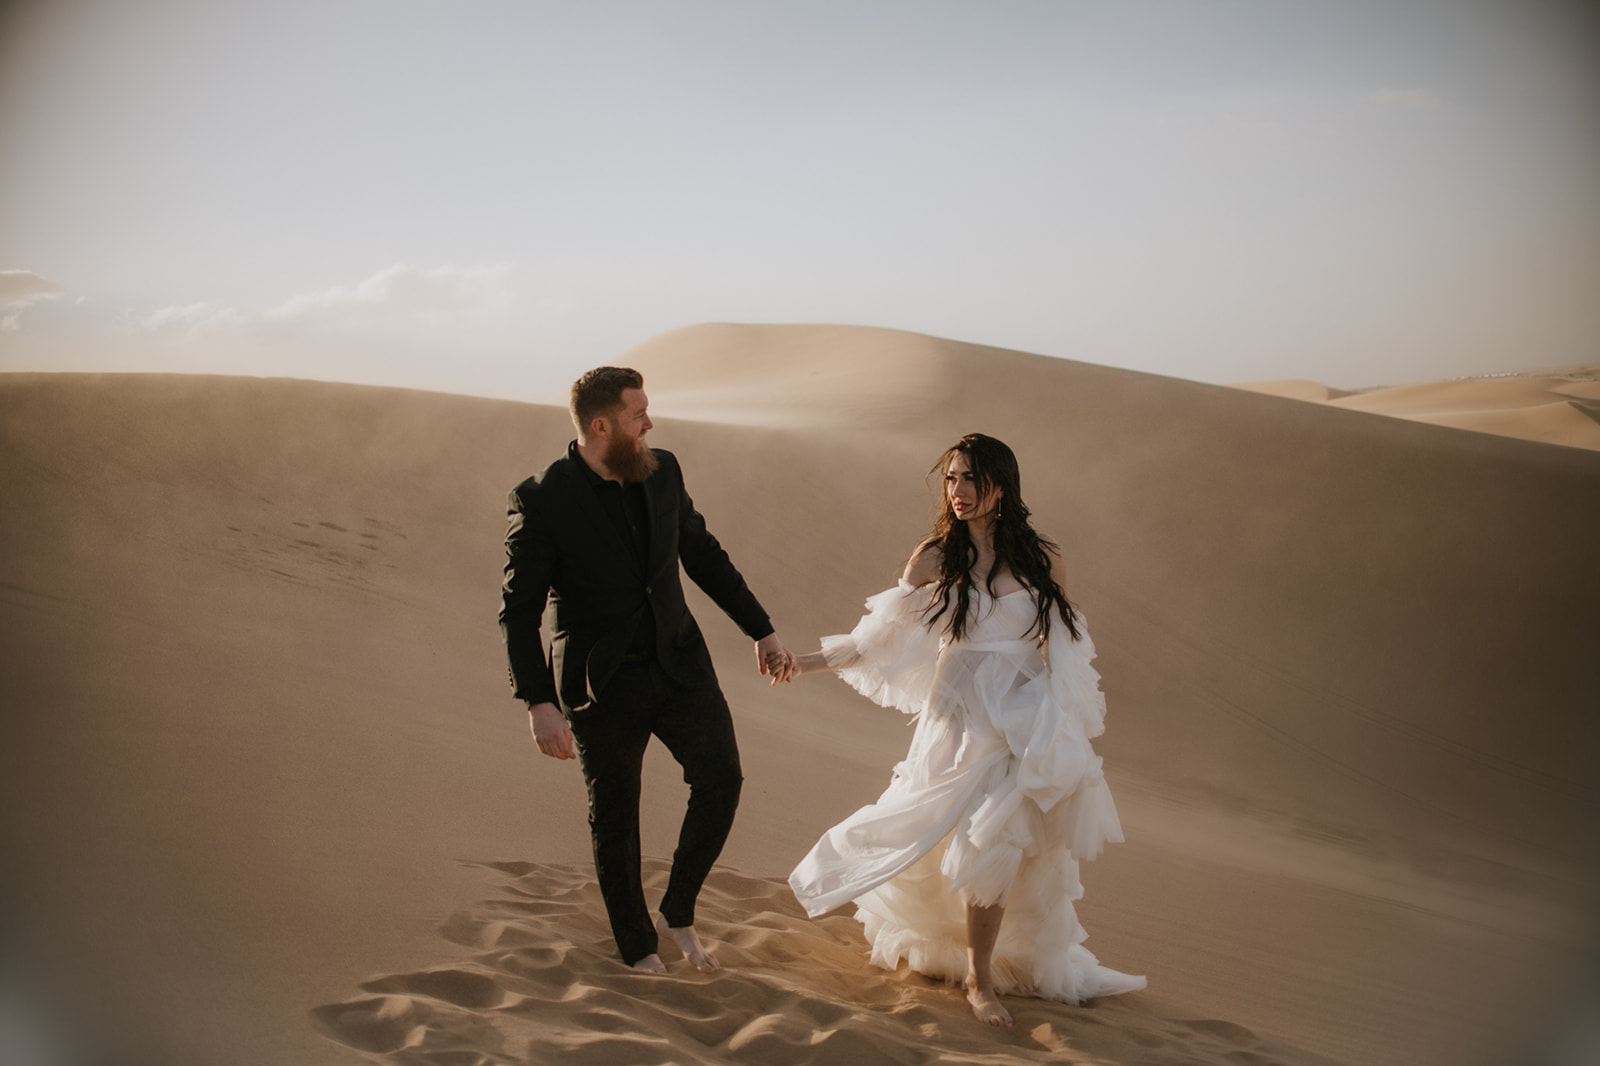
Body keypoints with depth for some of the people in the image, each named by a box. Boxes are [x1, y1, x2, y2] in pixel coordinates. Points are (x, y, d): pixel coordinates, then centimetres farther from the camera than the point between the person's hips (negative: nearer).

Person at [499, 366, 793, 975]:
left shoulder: (662, 472, -2)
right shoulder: (541, 501, -16)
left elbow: (704, 556, 11)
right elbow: (519, 611, -13)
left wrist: (762, 631, 10)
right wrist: (539, 703, -21)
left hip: (677, 662, 4)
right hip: (603, 683, -4)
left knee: (720, 780, -10)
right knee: (614, 817, 8)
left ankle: (677, 914, 12)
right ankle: (638, 946, 30)